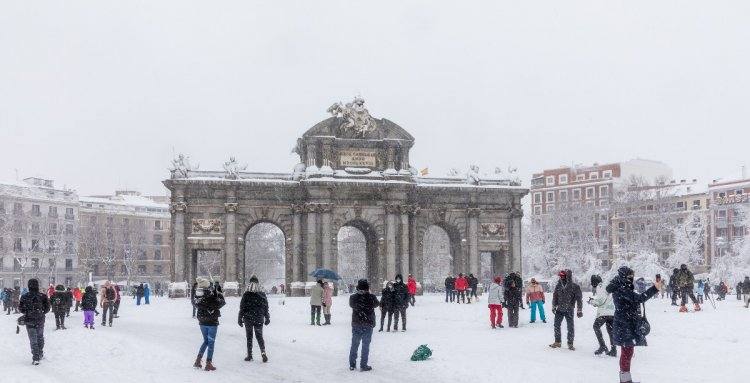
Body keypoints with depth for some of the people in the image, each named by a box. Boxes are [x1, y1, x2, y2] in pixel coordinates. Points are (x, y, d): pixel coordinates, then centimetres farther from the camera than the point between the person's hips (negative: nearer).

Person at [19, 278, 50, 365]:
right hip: (40, 320, 1)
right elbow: (47, 308, -3)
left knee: (33, 340, 2)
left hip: (29, 321, -1)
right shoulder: (43, 296, -9)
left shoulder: (24, 297, -10)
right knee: (40, 337, 22)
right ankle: (40, 354, 33)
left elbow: (21, 309, -1)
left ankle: (35, 358, -5)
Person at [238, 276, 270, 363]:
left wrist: (240, 318, 3)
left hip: (248, 319, -2)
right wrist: (267, 318, 16)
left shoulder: (246, 294, -9)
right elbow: (266, 307, 6)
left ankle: (249, 356, 10)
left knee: (249, 337, 9)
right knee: (259, 336, 11)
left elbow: (242, 307, -6)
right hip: (259, 319, 2)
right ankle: (263, 352, -9)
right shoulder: (262, 294, -1)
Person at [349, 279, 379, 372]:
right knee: (365, 346, 5)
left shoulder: (353, 297, -7)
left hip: (356, 325, 2)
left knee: (354, 345, 13)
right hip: (368, 325, -2)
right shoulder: (371, 297, -13)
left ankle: (352, 365, 18)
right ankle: (363, 365, 5)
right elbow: (376, 304, 7)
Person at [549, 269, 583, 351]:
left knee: (570, 327, -1)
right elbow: (555, 296, 12)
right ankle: (557, 342, 21)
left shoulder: (575, 287, -10)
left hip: (569, 310, -4)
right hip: (559, 310, 4)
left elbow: (579, 299, -6)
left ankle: (570, 344, 11)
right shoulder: (559, 285, 2)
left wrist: (580, 310, -7)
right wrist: (554, 307, 9)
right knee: (556, 325, 7)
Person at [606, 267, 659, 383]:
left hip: (628, 324, 11)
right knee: (627, 351, -5)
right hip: (624, 325, -11)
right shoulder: (622, 290, -20)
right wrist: (655, 289, -33)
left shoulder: (623, 289, 14)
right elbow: (639, 299, -30)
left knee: (627, 351, 16)